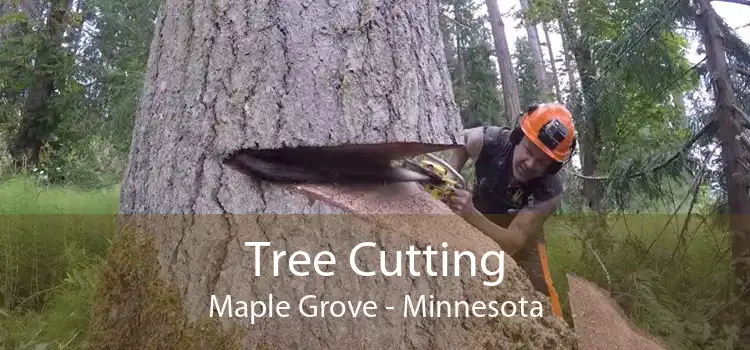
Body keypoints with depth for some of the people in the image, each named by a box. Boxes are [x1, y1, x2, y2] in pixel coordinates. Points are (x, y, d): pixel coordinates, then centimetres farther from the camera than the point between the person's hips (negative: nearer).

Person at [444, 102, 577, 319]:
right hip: (476, 226, 2)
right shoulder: (489, 141, -33)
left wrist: (470, 214, -57)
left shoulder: (549, 191, -37)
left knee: (540, 292, -13)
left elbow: (512, 242, -41)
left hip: (522, 234, -1)